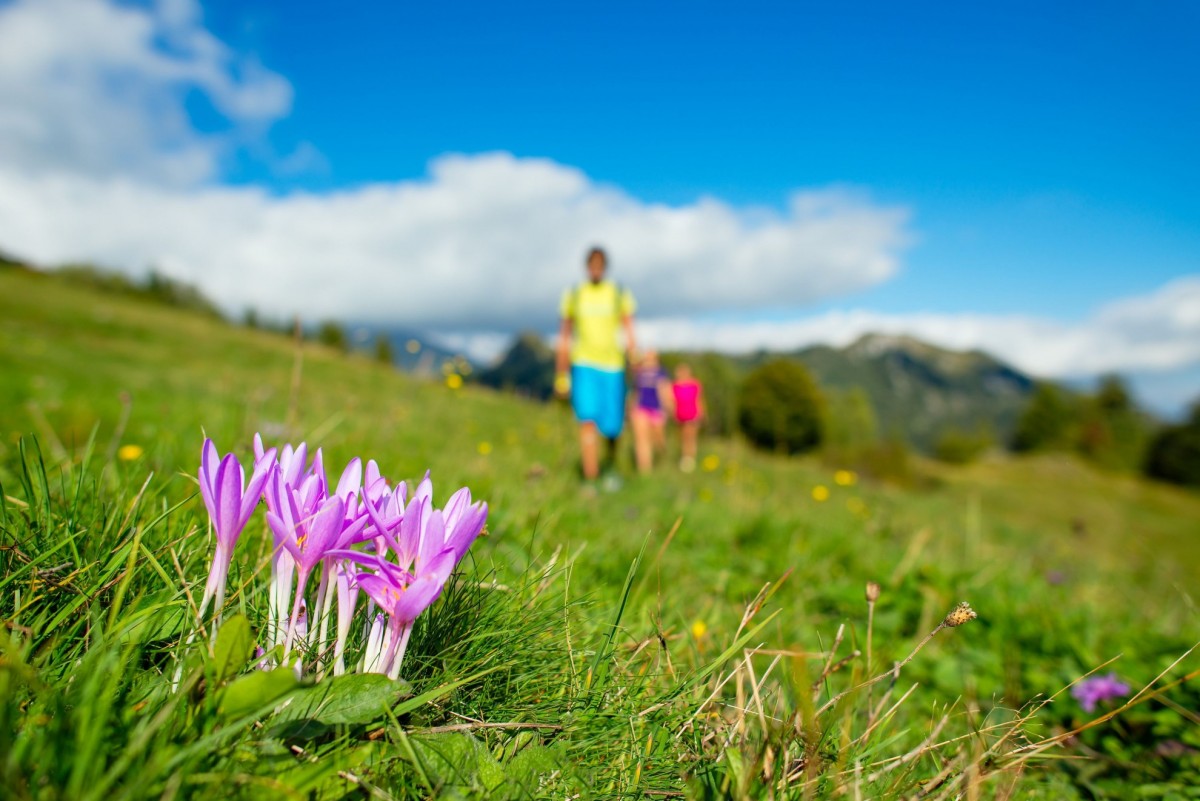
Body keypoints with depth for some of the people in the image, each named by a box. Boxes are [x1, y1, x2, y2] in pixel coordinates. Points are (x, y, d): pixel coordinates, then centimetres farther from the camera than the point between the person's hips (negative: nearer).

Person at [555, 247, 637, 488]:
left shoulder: (621, 295, 2)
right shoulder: (573, 295, 4)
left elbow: (630, 336, -1)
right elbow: (564, 339, 8)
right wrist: (560, 376, 7)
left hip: (613, 367, 1)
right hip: (583, 366, 0)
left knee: (612, 427, 4)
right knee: (588, 422, -17)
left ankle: (611, 467, 36)